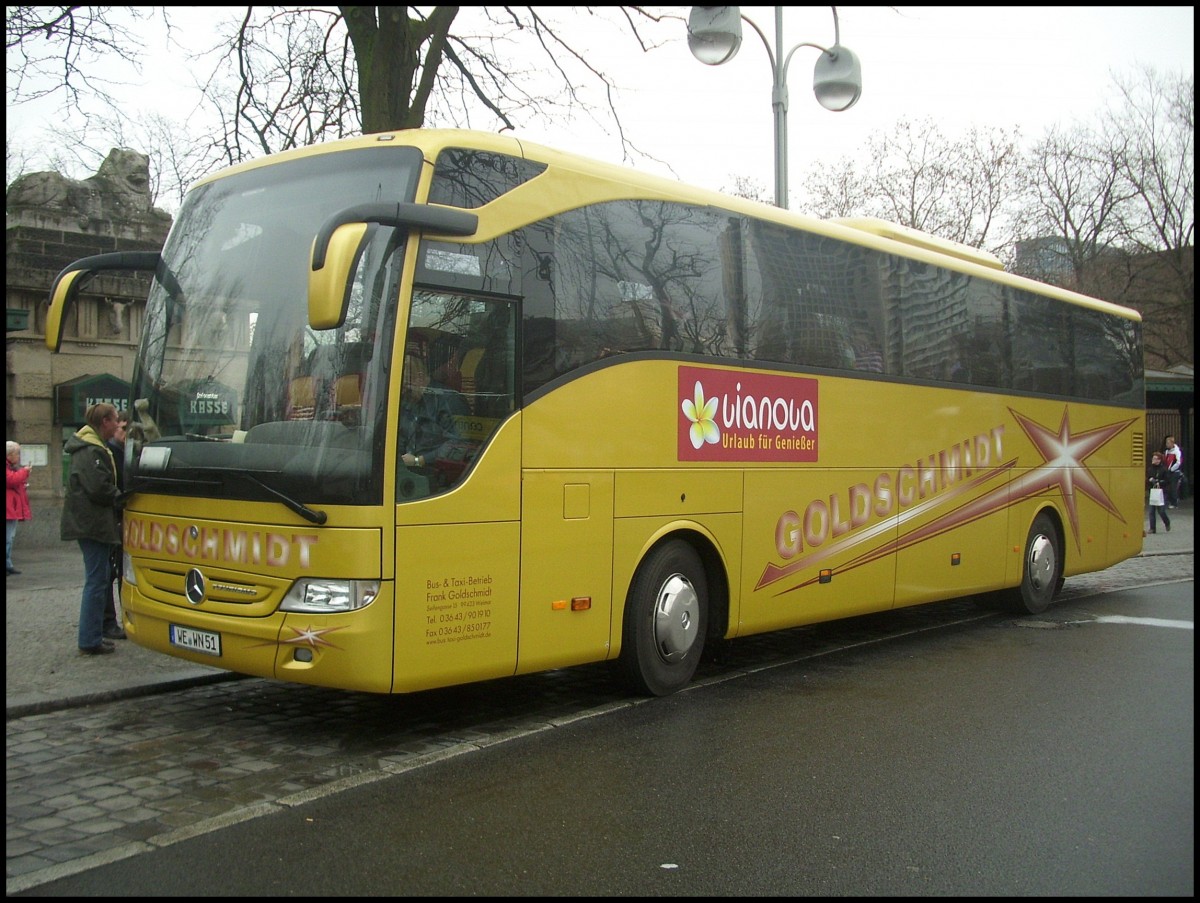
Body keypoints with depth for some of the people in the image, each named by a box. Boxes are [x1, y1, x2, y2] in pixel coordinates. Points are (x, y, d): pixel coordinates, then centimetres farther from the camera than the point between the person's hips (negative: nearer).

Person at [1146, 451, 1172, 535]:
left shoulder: (1164, 469, -5)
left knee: (1161, 511, -5)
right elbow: (1146, 480, 10)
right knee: (1152, 511, 1)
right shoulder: (1149, 469, 6)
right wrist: (1150, 480, -10)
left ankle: (1167, 523, 24)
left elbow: (1168, 480, -6)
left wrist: (1159, 483, -17)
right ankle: (1152, 528, 7)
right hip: (1152, 491, 4)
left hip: (1161, 492, -4)